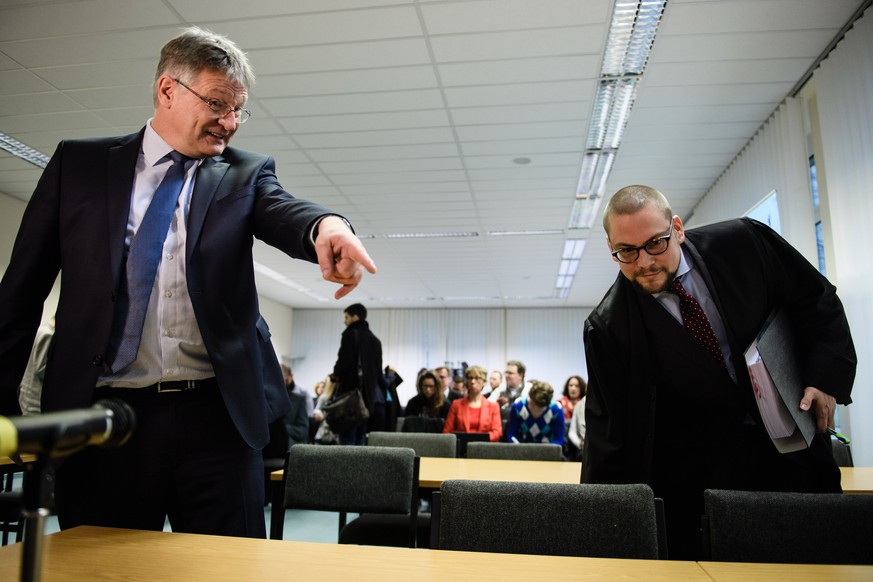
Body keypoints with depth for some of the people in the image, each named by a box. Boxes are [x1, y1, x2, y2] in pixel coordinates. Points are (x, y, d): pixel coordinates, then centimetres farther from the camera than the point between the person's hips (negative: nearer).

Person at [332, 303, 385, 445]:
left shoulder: (350, 334, -6)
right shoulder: (375, 340, 16)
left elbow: (343, 362, -14)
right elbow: (378, 370, 15)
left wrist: (336, 373, 5)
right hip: (369, 394, 7)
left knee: (347, 439, -5)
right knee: (360, 440, 11)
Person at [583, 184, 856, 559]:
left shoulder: (743, 241, -13)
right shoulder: (608, 328, -19)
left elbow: (817, 300, 3)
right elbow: (609, 432, -14)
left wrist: (826, 375, -9)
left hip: (793, 450, 3)